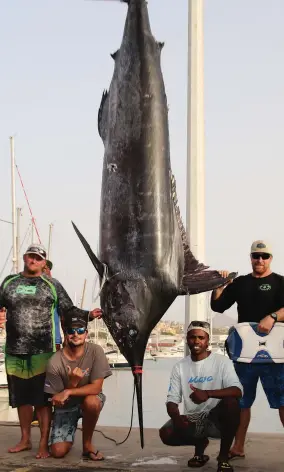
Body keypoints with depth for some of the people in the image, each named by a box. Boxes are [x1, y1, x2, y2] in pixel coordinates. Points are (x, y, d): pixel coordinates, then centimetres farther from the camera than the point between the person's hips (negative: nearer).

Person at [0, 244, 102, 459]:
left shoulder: (52, 285, 4)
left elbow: (69, 310, 2)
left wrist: (88, 314, -13)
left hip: (42, 352, -3)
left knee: (42, 399, -2)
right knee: (21, 398, 12)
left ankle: (44, 444, 3)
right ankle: (25, 440, 25)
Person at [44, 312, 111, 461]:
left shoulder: (95, 351, -21)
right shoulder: (55, 362, -20)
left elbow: (96, 387, -22)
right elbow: (57, 400, -15)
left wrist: (68, 391, -32)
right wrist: (72, 383, -33)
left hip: (89, 398, -1)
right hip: (66, 406, 1)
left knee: (91, 402, -37)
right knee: (58, 452, -13)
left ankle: (87, 444, -12)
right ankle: (70, 436, 25)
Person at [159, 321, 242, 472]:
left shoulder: (222, 361, -8)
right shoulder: (179, 367, 2)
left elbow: (237, 391, -22)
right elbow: (172, 399, -1)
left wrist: (208, 393, -38)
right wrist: (176, 417, -25)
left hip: (217, 419, -3)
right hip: (193, 420, 3)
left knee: (231, 402, -34)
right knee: (166, 434, -23)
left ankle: (223, 457, -14)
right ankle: (200, 443, 12)